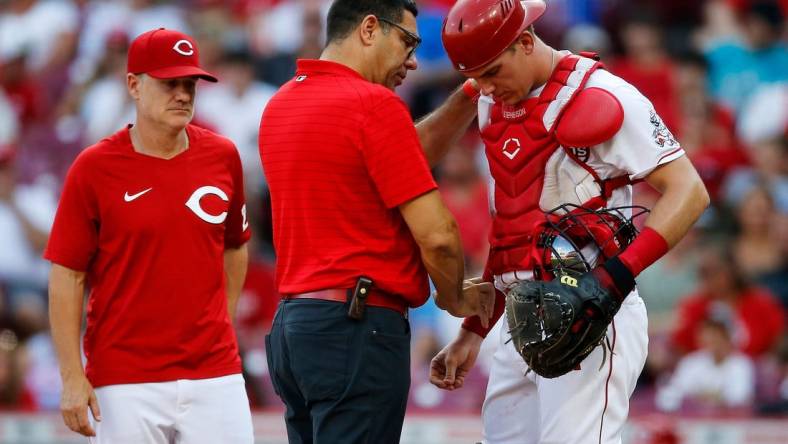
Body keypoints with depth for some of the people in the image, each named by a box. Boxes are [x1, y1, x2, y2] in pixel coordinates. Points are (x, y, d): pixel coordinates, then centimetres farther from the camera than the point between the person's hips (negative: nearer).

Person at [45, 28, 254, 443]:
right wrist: (72, 378, -8)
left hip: (214, 374, 3)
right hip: (125, 384, -3)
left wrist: (222, 323, 13)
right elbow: (66, 277, -4)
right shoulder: (93, 168, -5)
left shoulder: (222, 156, 6)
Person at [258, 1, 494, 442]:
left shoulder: (280, 104, 15)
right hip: (358, 326, -9)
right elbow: (436, 234, -14)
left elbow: (409, 152, 22)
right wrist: (455, 299, 5)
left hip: (291, 323, 9)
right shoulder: (374, 105, -12)